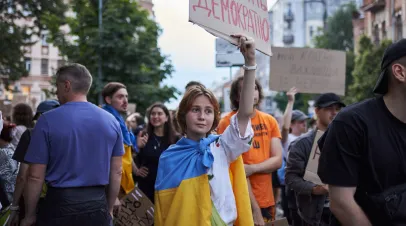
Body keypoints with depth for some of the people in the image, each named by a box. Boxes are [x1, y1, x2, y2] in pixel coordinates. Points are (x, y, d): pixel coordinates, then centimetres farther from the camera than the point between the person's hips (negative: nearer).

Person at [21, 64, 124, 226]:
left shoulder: (48, 121, -10)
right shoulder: (111, 121, 2)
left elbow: (35, 176, -9)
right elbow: (116, 172, 7)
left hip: (59, 205, -3)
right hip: (97, 206, 4)